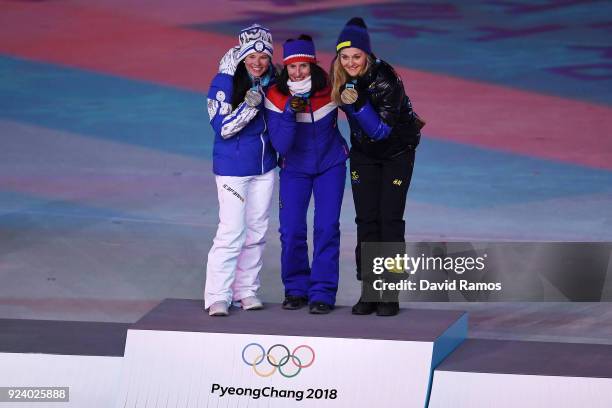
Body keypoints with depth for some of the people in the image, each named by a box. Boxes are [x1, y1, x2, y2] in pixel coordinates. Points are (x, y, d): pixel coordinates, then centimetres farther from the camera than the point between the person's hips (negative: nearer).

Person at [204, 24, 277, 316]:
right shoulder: (225, 83, -15)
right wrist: (249, 106, -28)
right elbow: (222, 128, -17)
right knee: (232, 232, -9)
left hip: (264, 166, 6)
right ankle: (217, 297, -2)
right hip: (233, 168, -6)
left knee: (256, 231, 10)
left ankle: (246, 290, 20)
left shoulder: (271, 80, 2)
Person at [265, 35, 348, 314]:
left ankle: (323, 293, 2)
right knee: (291, 230, -4)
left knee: (327, 228, -7)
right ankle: (296, 289, 16)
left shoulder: (330, 88, -16)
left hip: (330, 164, 0)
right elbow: (280, 145, -24)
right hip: (294, 168, 0)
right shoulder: (276, 97, -18)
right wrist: (290, 111, -33)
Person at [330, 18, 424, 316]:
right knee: (366, 221, -1)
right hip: (363, 154, 4)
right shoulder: (340, 78, -13)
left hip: (396, 153, -4)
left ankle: (390, 294, -3)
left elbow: (382, 130, -32)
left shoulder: (385, 80, -30)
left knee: (390, 219, -8)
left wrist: (358, 103, -41)